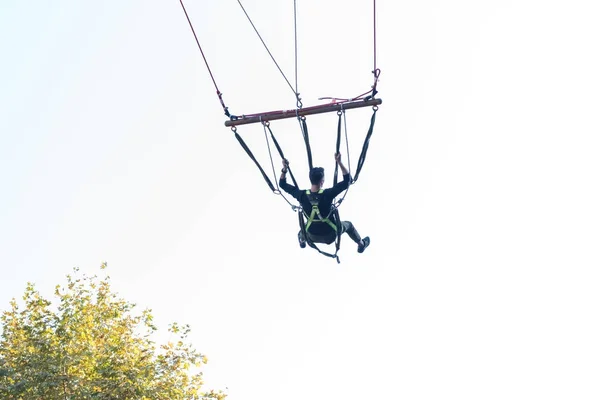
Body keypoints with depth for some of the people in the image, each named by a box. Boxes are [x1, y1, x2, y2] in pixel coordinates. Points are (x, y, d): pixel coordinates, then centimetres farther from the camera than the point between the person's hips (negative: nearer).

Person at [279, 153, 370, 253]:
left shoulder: (302, 195, -23)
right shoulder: (327, 194, -31)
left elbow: (282, 184, -10)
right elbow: (347, 181, -26)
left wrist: (285, 169, -13)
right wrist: (339, 162, -28)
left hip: (312, 236, 2)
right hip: (329, 235, -2)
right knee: (348, 225, 29)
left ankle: (302, 240, 68)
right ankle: (361, 244, 51)